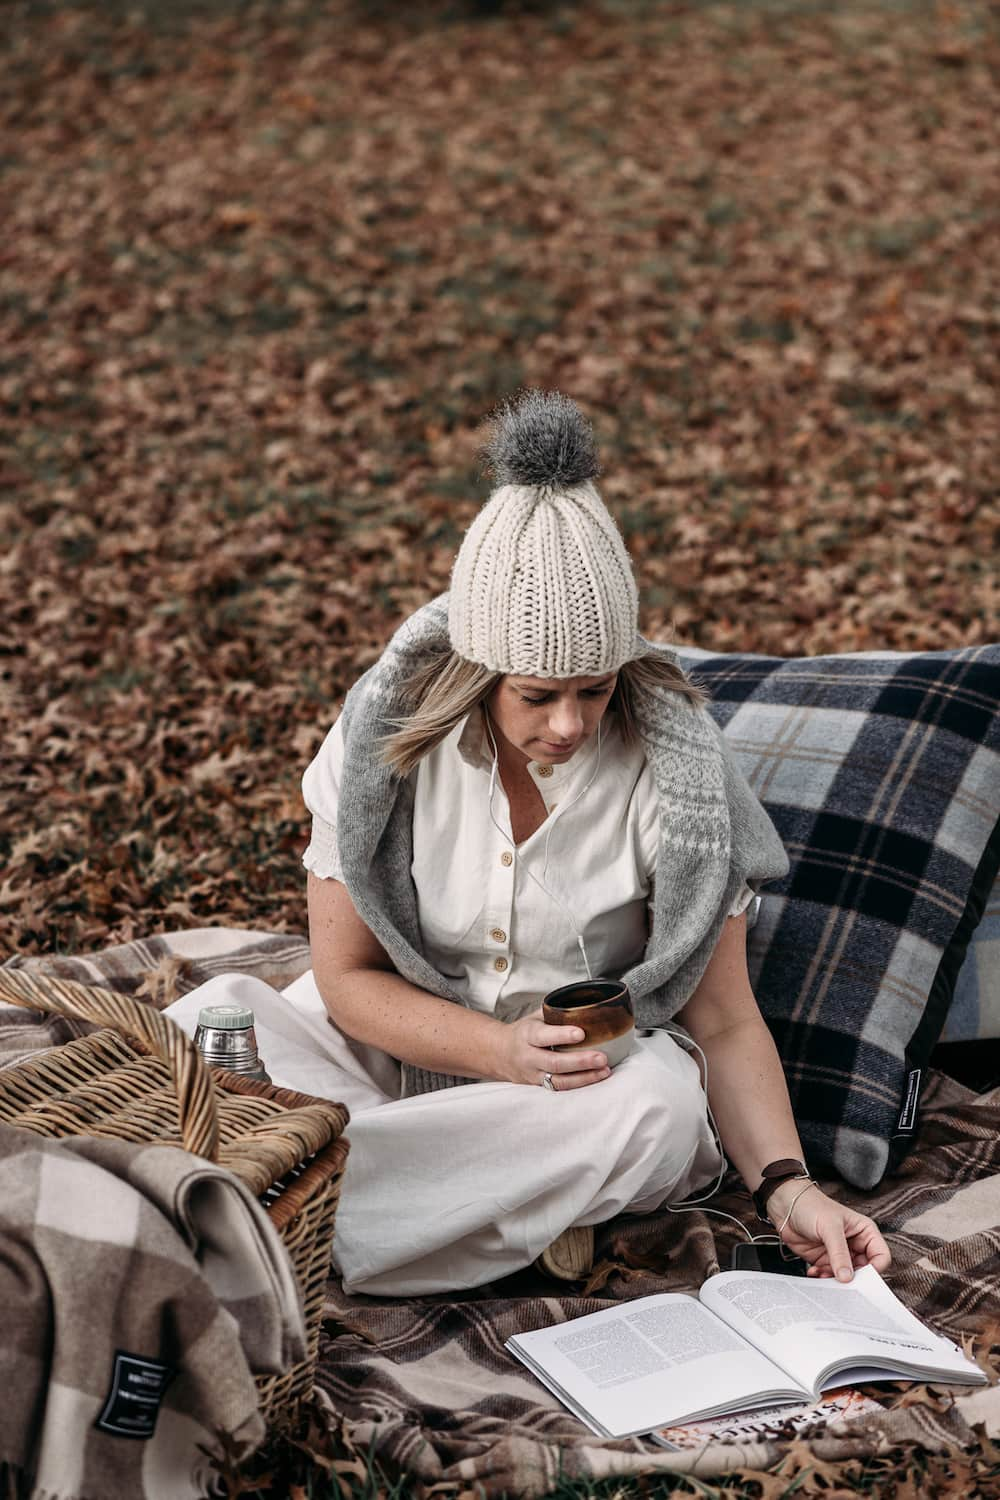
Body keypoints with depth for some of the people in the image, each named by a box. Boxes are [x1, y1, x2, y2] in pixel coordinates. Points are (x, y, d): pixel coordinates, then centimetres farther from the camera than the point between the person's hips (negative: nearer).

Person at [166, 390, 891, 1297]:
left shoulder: (674, 766, -16)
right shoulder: (389, 731, -14)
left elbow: (724, 1022, -11)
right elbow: (346, 975, -8)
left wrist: (786, 1187, -27)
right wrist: (500, 1049, -25)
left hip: (602, 1066, 0)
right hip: (409, 1044, 0)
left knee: (661, 1103, -36)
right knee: (220, 1015, -26)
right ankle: (514, 1209, -29)